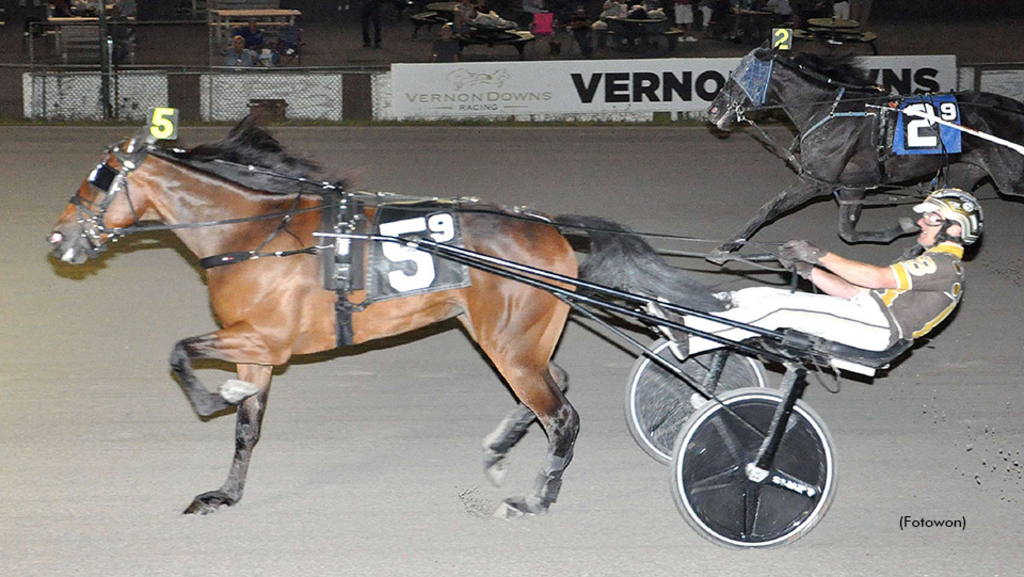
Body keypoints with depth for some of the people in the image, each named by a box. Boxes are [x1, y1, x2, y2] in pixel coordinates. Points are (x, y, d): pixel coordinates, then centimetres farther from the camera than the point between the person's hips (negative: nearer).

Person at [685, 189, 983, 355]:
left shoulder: (944, 264, -4)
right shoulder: (922, 258, 29)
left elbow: (877, 278, -17)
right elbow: (855, 291, 20)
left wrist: (821, 256, -14)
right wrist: (810, 271, 6)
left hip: (876, 324, -10)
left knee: (777, 308, -22)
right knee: (760, 295, -2)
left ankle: (683, 338, -27)